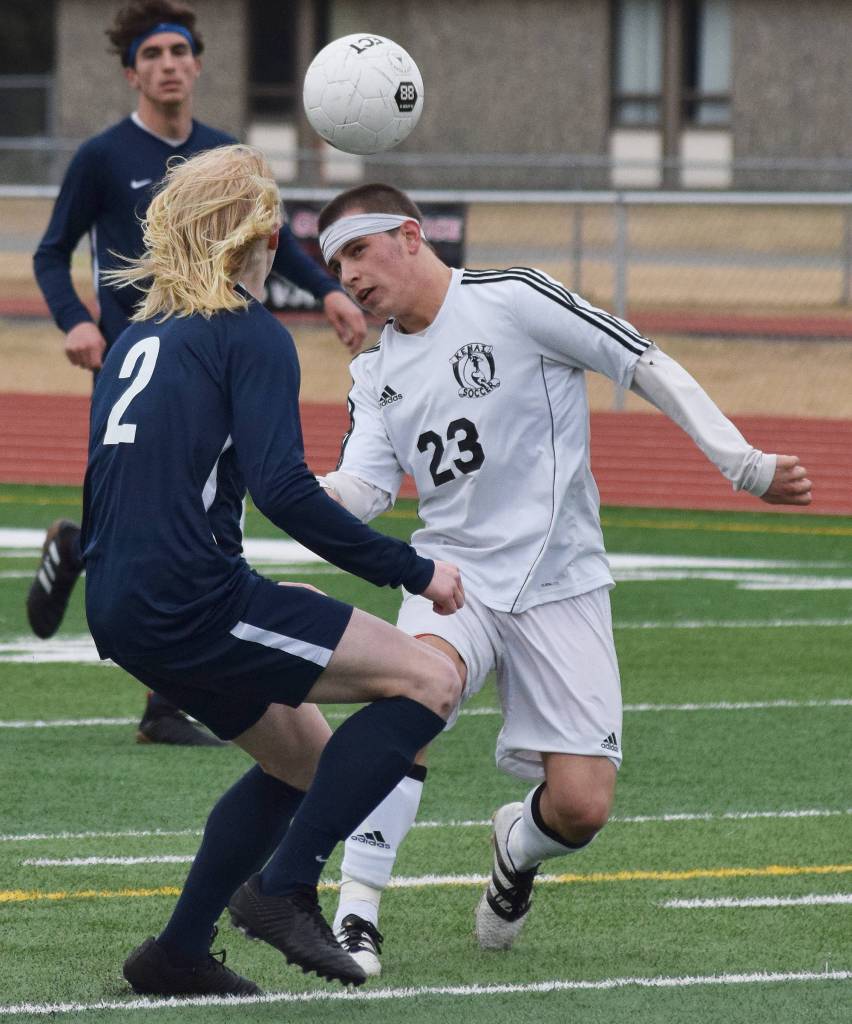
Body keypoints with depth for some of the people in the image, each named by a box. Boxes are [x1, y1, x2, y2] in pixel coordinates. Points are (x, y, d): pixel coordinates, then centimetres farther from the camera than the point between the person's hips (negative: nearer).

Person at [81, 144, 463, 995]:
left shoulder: (137, 338, 18)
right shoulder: (251, 336, -6)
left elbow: (108, 487, 23)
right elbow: (284, 489, -18)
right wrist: (412, 571, -12)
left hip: (122, 609, 9)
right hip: (191, 599, -9)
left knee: (307, 756, 24)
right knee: (428, 680, -6)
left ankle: (178, 954, 21)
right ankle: (284, 888, -10)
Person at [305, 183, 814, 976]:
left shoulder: (511, 301, -7)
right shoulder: (375, 374, 11)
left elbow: (649, 369, -6)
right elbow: (360, 493, -1)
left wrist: (743, 465, -11)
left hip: (558, 583, -3)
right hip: (455, 574, 3)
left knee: (581, 806, -10)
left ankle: (518, 848, 29)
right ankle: (355, 913, -29)